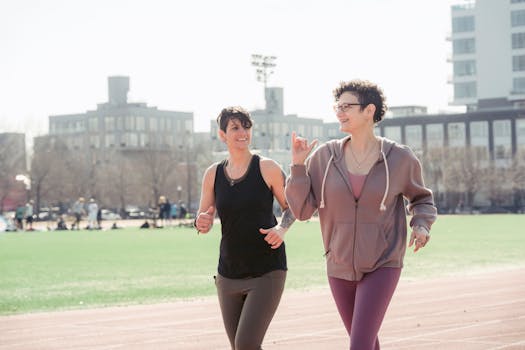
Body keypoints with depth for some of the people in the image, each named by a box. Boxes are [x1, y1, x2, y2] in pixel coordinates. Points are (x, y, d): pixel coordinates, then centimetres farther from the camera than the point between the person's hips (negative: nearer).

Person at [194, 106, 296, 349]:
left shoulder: (267, 168, -5)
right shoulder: (213, 174, 4)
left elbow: (290, 208, 6)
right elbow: (204, 222, 7)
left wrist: (281, 229, -15)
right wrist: (202, 223, -17)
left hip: (267, 272, -4)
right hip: (229, 273, 4)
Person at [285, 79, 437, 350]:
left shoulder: (399, 158, -7)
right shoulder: (325, 156, -3)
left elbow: (421, 198, 12)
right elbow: (302, 209, -5)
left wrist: (421, 225, -8)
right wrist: (298, 165, -14)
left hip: (382, 266, -3)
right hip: (341, 267, 4)